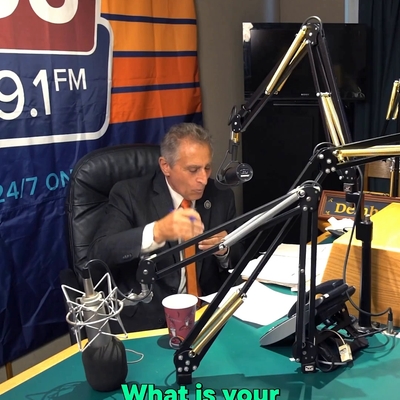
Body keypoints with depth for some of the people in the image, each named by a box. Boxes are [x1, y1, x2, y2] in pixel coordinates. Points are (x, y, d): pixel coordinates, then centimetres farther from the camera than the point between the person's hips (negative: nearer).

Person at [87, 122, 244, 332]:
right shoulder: (129, 194, -7)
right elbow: (98, 253, -20)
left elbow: (239, 265, 10)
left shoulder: (221, 197, 4)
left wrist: (225, 250, -14)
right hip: (144, 319, -4)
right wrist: (156, 232, -34)